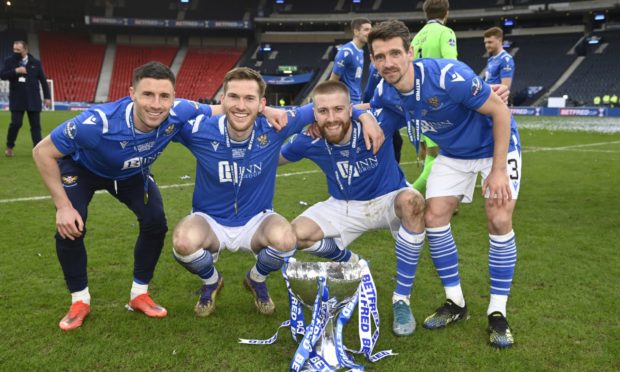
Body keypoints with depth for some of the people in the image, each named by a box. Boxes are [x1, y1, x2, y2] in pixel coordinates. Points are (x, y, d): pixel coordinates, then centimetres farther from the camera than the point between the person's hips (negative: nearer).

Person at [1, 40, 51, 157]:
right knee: (16, 123, -7)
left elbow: (43, 80, 6)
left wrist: (47, 97, 3)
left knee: (35, 125, 1)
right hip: (17, 99, -1)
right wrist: (15, 71, -19)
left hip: (33, 99, 1)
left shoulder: (35, 63, 3)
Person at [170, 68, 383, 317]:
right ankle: (210, 282, 7)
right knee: (183, 242, -33)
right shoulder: (200, 131, -21)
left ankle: (257, 279, 7)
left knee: (285, 240, -32)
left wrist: (364, 114, -17)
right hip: (210, 220, 0)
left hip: (257, 220, 1)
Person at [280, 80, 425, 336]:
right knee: (297, 235, -17)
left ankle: (402, 299, -22)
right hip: (344, 207, 3)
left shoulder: (378, 122, -26)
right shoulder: (310, 142, -18)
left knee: (411, 201, -37)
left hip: (388, 200, -2)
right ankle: (352, 264, 16)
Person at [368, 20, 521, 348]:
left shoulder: (450, 75, -35)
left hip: (495, 146, -5)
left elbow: (500, 110, -25)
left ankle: (497, 313, 2)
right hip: (453, 154, 5)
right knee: (434, 217, -5)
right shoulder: (385, 92, -17)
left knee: (499, 221, -14)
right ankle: (455, 302, 12)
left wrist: (498, 170, -25)